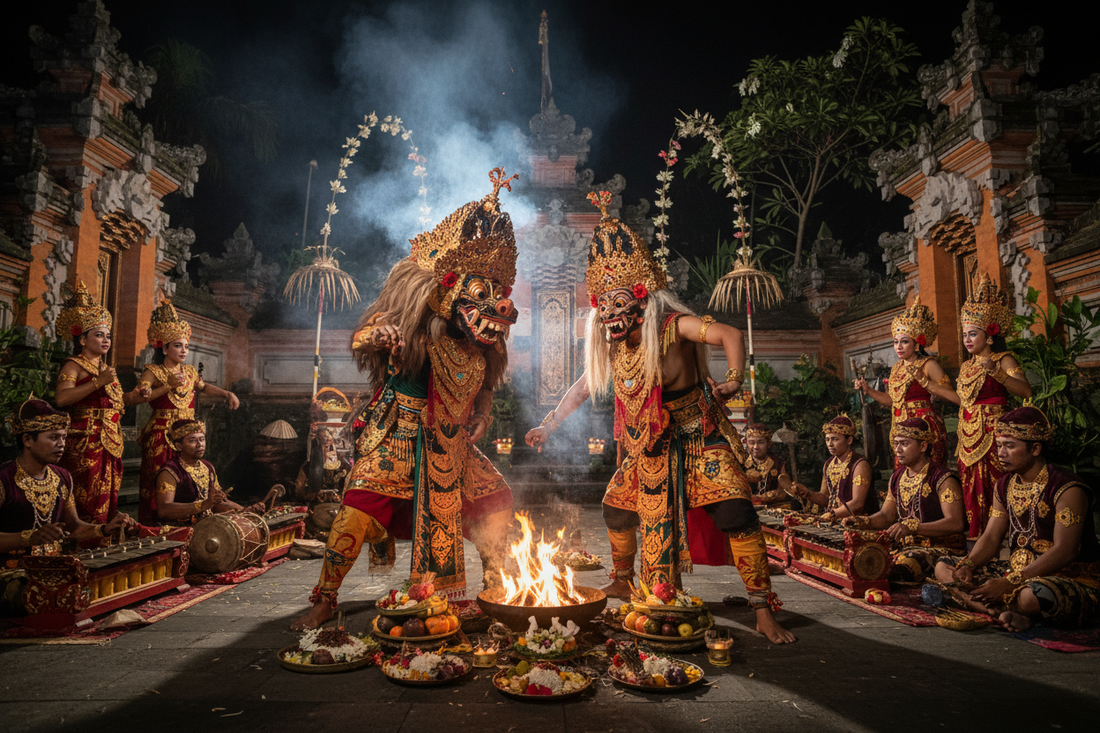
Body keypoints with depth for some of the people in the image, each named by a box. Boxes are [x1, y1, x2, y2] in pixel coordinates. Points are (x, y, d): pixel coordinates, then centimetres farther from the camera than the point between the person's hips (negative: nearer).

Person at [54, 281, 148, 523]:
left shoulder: (106, 369, 20)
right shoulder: (73, 366, -3)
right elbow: (62, 398, -20)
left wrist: (132, 397, 7)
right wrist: (99, 382, -23)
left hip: (111, 444, 8)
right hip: (84, 443, -8)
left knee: (107, 505, 6)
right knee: (87, 506, -11)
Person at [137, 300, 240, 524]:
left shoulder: (190, 371, 15)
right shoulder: (153, 371, -3)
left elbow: (204, 387, 34)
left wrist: (227, 394, 22)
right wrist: (168, 386, -23)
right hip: (161, 436, -5)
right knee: (159, 485, -6)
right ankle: (153, 526, 1)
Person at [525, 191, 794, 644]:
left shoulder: (671, 326, -23)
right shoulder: (610, 347, -3)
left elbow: (730, 335, -31)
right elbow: (583, 387, 8)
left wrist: (733, 381, -43)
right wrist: (548, 427, 9)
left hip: (698, 440, -6)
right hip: (648, 448, 6)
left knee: (735, 515, -16)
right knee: (617, 508, 11)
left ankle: (763, 612, -4)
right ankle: (623, 582, 38)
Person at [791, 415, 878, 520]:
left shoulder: (860, 465, -11)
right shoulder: (828, 464, 12)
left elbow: (857, 503, -19)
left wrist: (831, 515, -28)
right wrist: (806, 493, -2)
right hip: (832, 523, 7)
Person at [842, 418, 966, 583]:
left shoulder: (943, 479, -10)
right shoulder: (897, 477, 12)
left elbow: (956, 523, -21)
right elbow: (886, 515, 17)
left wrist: (912, 527, -32)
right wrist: (863, 521, -5)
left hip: (939, 549, -7)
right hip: (903, 546, 7)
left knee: (899, 568, -34)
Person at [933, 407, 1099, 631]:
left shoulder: (1068, 490, -16)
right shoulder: (1005, 484, 7)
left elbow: (1064, 552, -24)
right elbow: (991, 538, 6)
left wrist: (1009, 583, -30)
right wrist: (968, 566, -15)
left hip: (1070, 577, -8)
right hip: (1018, 572, 8)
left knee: (1032, 595, -42)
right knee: (943, 566, -1)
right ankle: (1013, 613, -21)